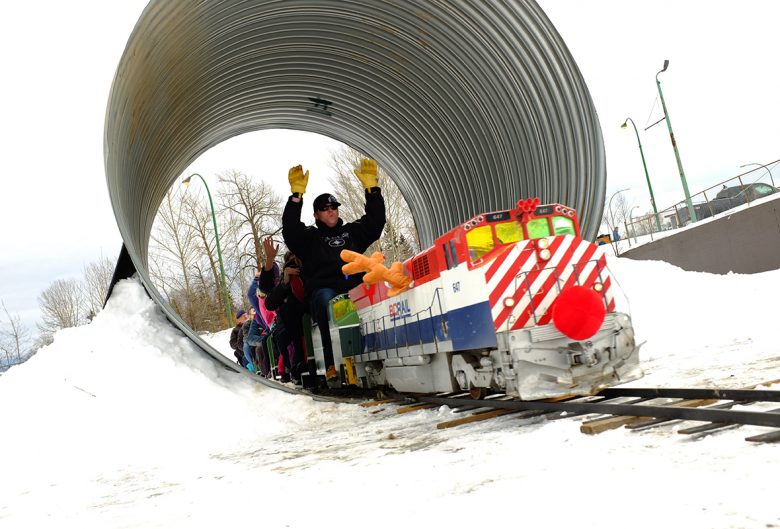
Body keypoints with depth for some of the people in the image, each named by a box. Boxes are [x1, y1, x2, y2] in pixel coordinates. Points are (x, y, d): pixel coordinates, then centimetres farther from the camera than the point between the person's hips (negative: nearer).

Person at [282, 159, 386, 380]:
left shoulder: (352, 231, 29)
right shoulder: (309, 237, 20)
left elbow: (375, 220, 21)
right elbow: (290, 228, 1)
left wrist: (372, 187, 13)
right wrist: (296, 195, -7)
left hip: (355, 288, 3)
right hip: (323, 290, -2)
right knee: (329, 303, -39)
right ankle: (334, 364, -41)